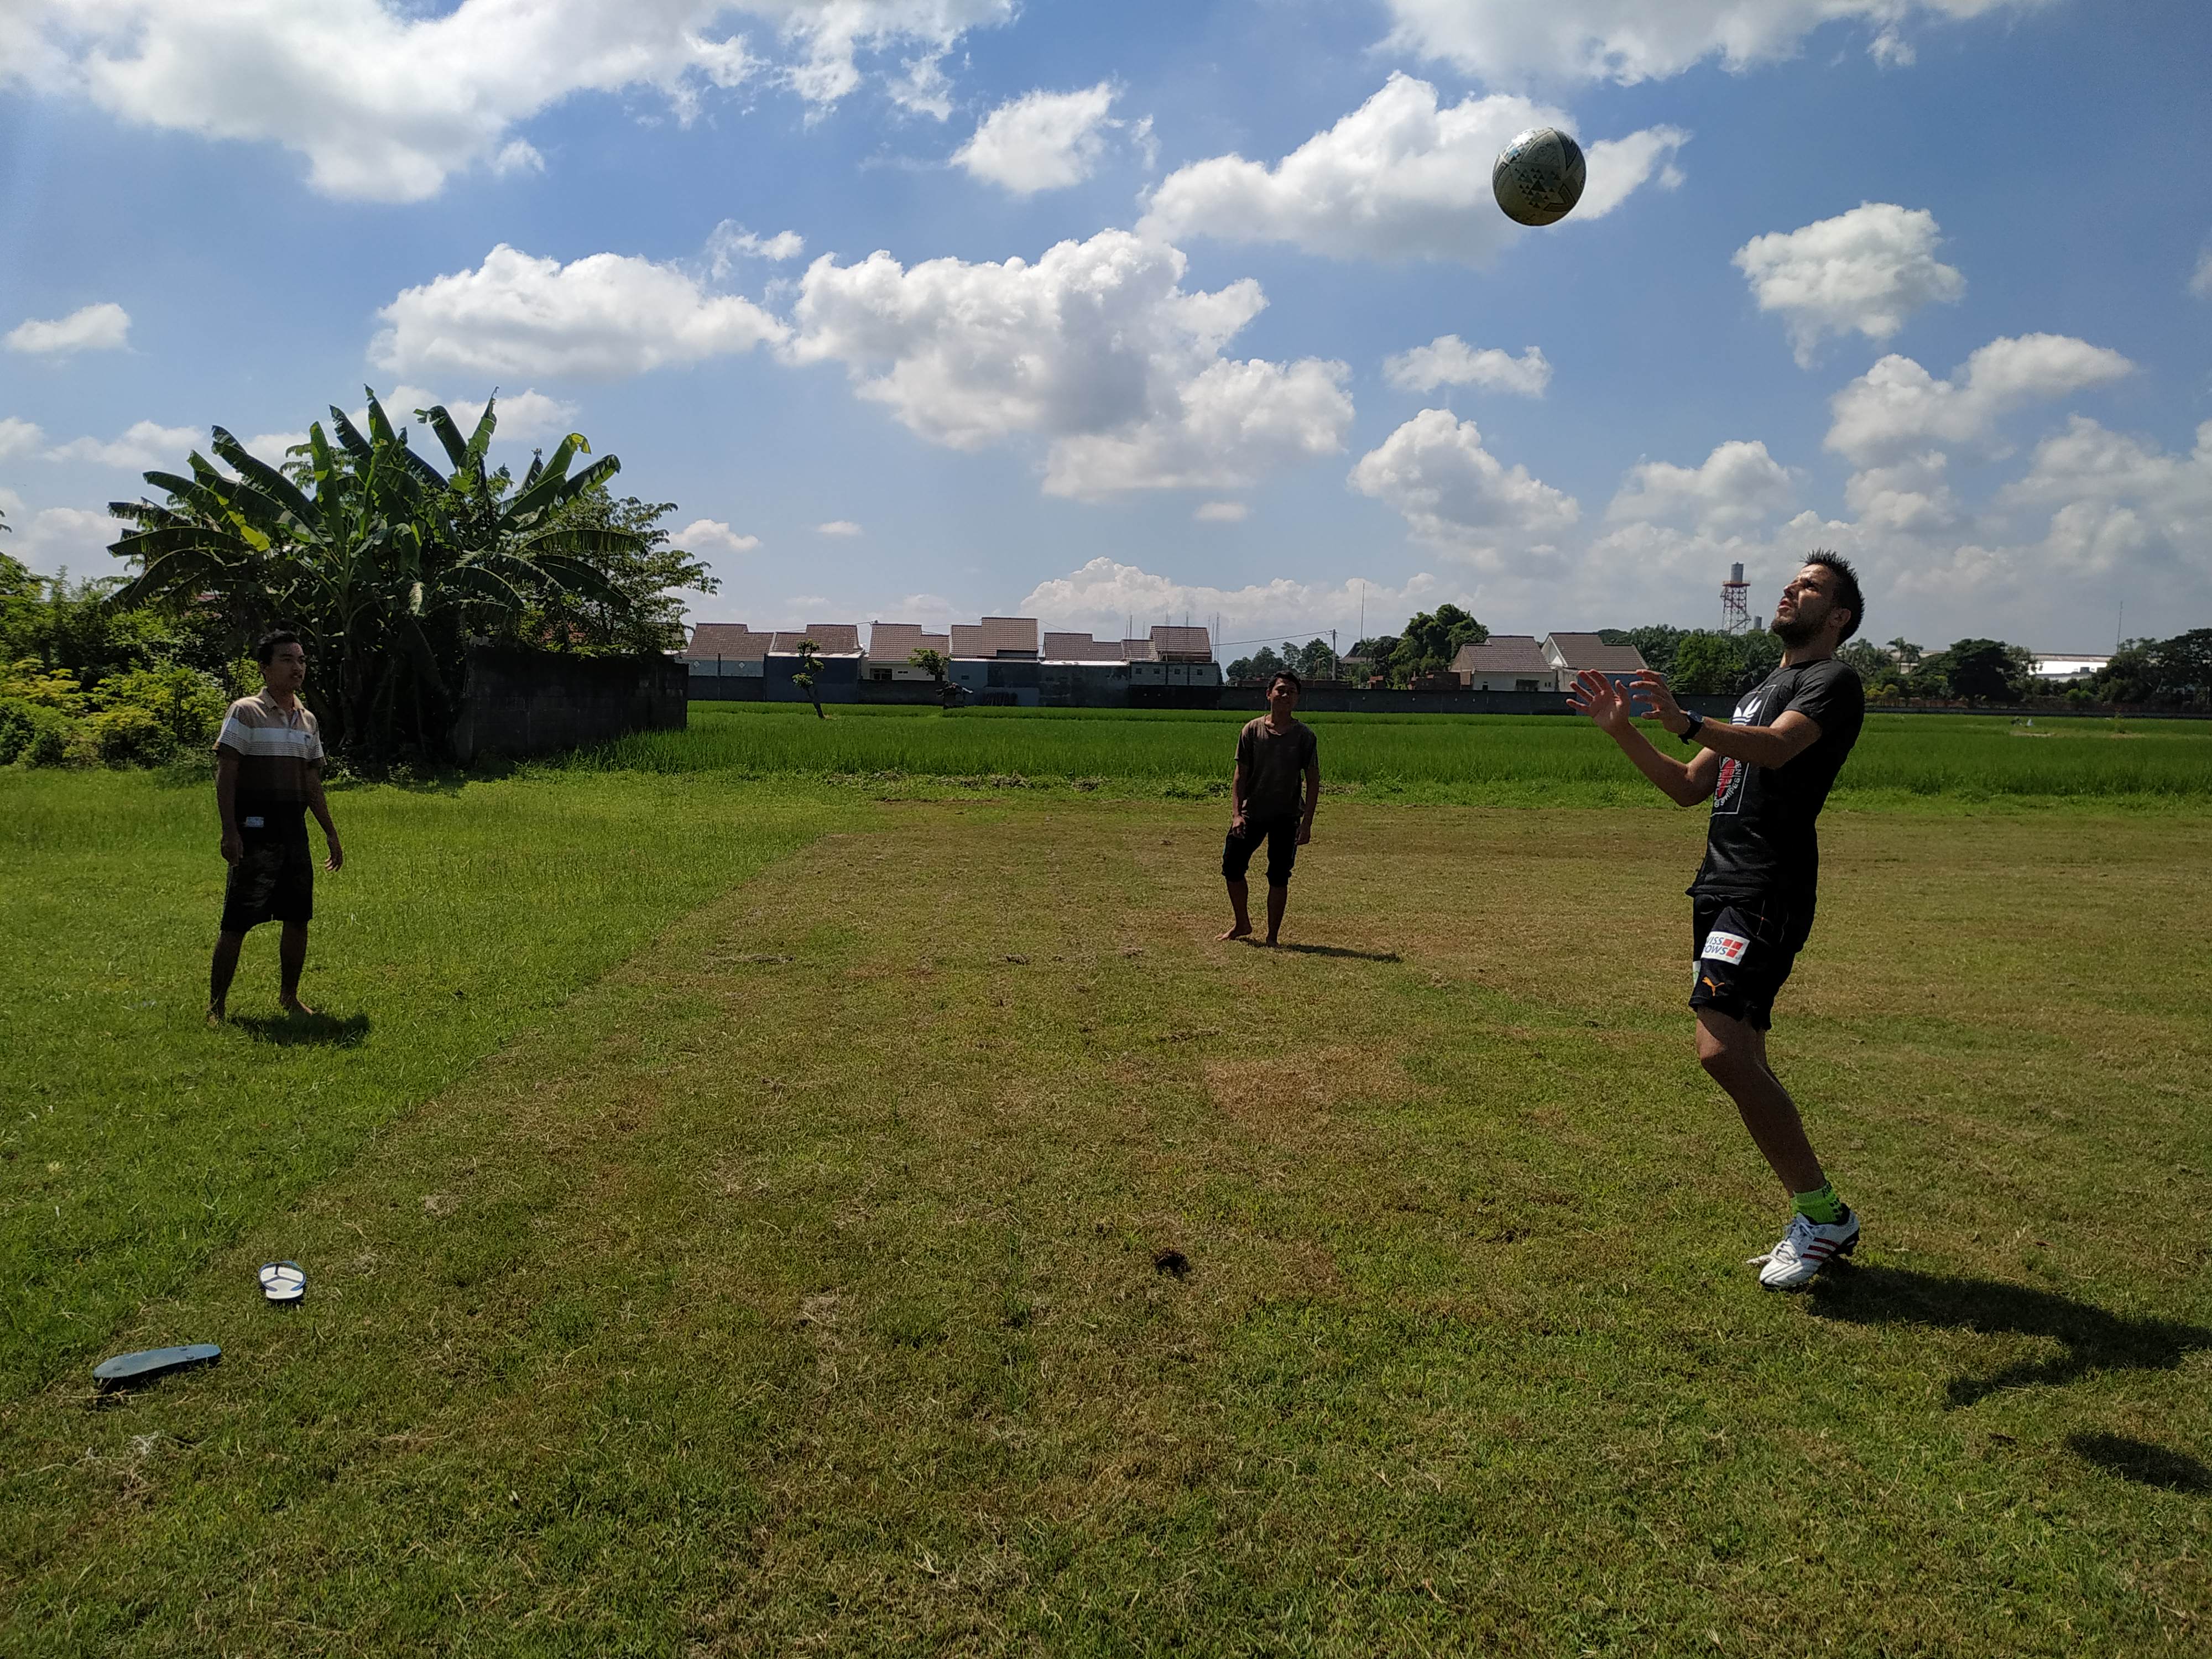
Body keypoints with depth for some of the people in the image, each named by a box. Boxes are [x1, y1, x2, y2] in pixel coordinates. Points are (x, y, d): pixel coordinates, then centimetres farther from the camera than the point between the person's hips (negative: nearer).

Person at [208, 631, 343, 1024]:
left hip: (295, 833, 6)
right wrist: (230, 831, -16)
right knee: (237, 922, -4)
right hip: (255, 833, -6)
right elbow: (225, 775, -8)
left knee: (298, 918, 8)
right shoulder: (245, 712, -4)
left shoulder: (307, 720, 14)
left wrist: (331, 834, 18)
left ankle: (289, 997, 22)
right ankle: (216, 1006, 5)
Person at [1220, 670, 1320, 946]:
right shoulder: (1252, 730, 0)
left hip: (1286, 817, -2)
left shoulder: (1304, 735, -3)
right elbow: (1240, 775, 2)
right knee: (1231, 868, 4)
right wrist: (1236, 814, -8)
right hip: (1251, 814, 2)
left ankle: (1272, 937, 12)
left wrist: (1307, 823, -7)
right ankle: (1243, 925, 25)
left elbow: (1313, 781, -1)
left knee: (1279, 877, 0)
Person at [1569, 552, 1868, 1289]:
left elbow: (1778, 749, -24)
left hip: (1767, 892, -9)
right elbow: (1689, 788, 25)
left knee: (1723, 1051, -19)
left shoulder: (1831, 680, -2)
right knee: (1741, 1060, 9)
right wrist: (1621, 730, 13)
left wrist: (1685, 722, -40)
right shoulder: (1759, 693, 27)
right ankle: (1819, 1224, 19)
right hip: (1722, 890, 9)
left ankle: (1823, 1212, -5)